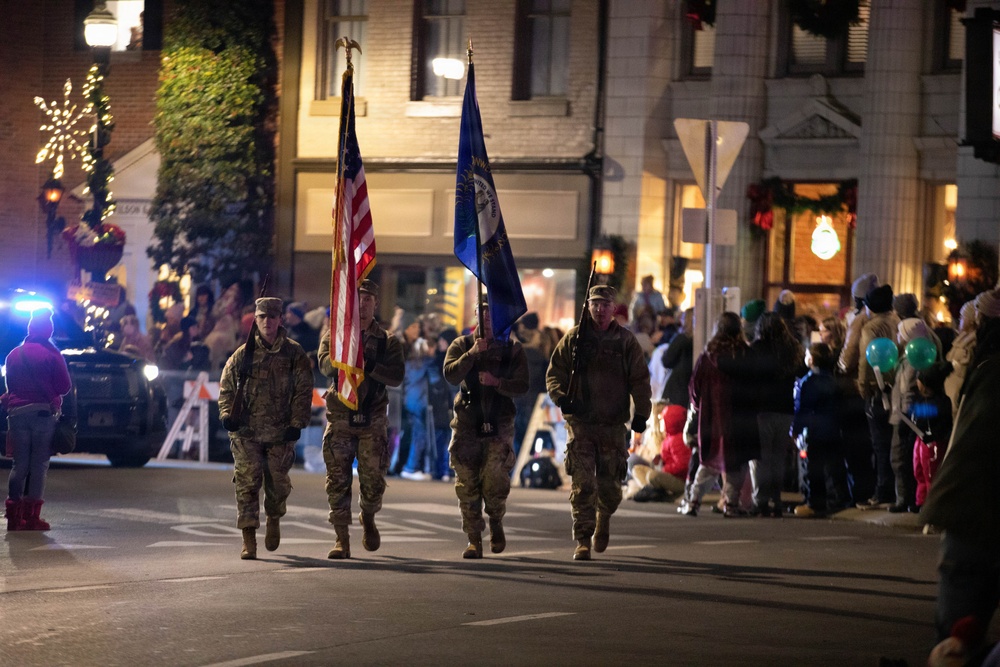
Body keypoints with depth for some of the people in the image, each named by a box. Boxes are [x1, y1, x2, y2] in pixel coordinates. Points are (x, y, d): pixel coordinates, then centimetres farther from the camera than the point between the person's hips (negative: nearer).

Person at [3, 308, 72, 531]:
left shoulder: (13, 355, 7)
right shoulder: (51, 354, -5)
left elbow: (9, 385, 12)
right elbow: (65, 386, -3)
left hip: (17, 412, 4)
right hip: (43, 412, -4)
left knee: (19, 463, 8)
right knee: (39, 464, -1)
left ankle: (14, 515, 3)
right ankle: (32, 516, -6)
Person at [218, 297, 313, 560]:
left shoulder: (294, 354, 4)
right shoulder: (244, 353, 6)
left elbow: (303, 390, 3)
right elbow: (226, 386, 10)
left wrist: (297, 423, -6)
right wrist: (227, 413, -6)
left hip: (280, 432, 0)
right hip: (246, 431, 0)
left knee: (278, 483, 6)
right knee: (247, 483, -8)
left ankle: (274, 519, 38)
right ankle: (249, 539, -5)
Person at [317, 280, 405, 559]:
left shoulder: (388, 341, 6)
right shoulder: (333, 336, 7)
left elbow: (397, 377, -8)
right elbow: (325, 365, -13)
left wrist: (371, 366, -23)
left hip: (373, 421, 0)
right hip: (340, 418, 0)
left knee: (373, 479, 3)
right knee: (338, 481, -3)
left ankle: (368, 519, 33)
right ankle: (342, 539, 3)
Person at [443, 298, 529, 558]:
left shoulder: (513, 349, 6)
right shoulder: (462, 345, 7)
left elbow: (521, 386, -2)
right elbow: (450, 375, -9)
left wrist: (497, 382, -18)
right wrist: (473, 353, -16)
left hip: (499, 425, -1)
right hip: (467, 423, 1)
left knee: (495, 481, -12)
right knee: (467, 484, 0)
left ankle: (496, 523, 17)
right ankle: (474, 540, 8)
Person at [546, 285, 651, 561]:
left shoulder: (625, 341, 6)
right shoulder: (574, 338, 5)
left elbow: (640, 380, 7)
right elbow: (555, 372, 8)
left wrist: (641, 414, -2)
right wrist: (561, 398, -10)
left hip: (613, 425, 1)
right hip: (580, 424, -1)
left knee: (610, 485, 6)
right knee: (582, 485, -8)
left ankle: (603, 519, 38)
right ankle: (583, 541, -3)